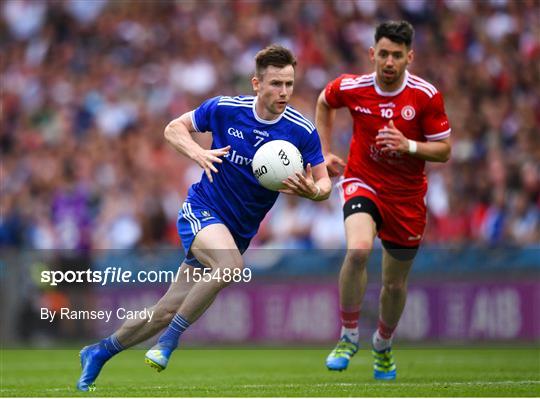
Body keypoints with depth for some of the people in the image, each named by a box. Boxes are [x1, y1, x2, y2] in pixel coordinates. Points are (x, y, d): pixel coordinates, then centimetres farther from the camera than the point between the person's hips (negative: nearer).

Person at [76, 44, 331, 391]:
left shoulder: (303, 131, -11)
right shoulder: (225, 109, -13)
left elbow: (324, 184, -4)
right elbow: (174, 128, 3)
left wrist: (312, 190, -28)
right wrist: (199, 153, -17)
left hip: (239, 231, 3)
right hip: (202, 210, -3)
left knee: (167, 312, 3)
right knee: (230, 264, -36)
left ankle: (99, 353, 23)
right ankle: (171, 338, -20)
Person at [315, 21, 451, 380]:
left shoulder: (427, 96, -13)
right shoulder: (351, 88, -9)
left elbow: (444, 150, -7)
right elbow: (324, 102, 15)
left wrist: (409, 146, -25)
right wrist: (326, 152, 10)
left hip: (407, 196, 1)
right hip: (363, 183, -1)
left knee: (396, 283, 11)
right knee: (358, 249, -31)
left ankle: (383, 344, 42)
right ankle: (349, 336, -13)